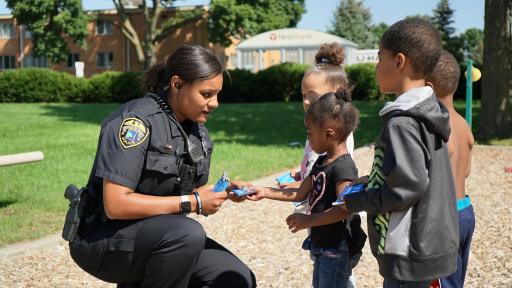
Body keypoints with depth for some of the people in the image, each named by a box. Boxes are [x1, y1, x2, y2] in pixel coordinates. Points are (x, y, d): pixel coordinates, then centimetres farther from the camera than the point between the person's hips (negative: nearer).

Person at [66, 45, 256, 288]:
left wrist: (223, 192, -7)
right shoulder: (136, 120, -20)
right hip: (102, 238, -8)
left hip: (158, 236, 8)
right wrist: (192, 203, -23)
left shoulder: (196, 129, 3)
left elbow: (193, 190, 15)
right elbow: (116, 205, -27)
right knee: (187, 234, -34)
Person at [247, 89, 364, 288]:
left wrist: (308, 220, -24)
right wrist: (264, 192, 12)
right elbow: (300, 194, 15)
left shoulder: (343, 167, -21)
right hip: (321, 246, 10)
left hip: (336, 250, -10)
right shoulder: (321, 162, 9)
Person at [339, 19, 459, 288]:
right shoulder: (428, 114, 8)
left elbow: (409, 187, -24)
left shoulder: (401, 122, -20)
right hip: (432, 244, 9)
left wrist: (356, 202, -12)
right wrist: (371, 182, 10)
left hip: (411, 253, -9)